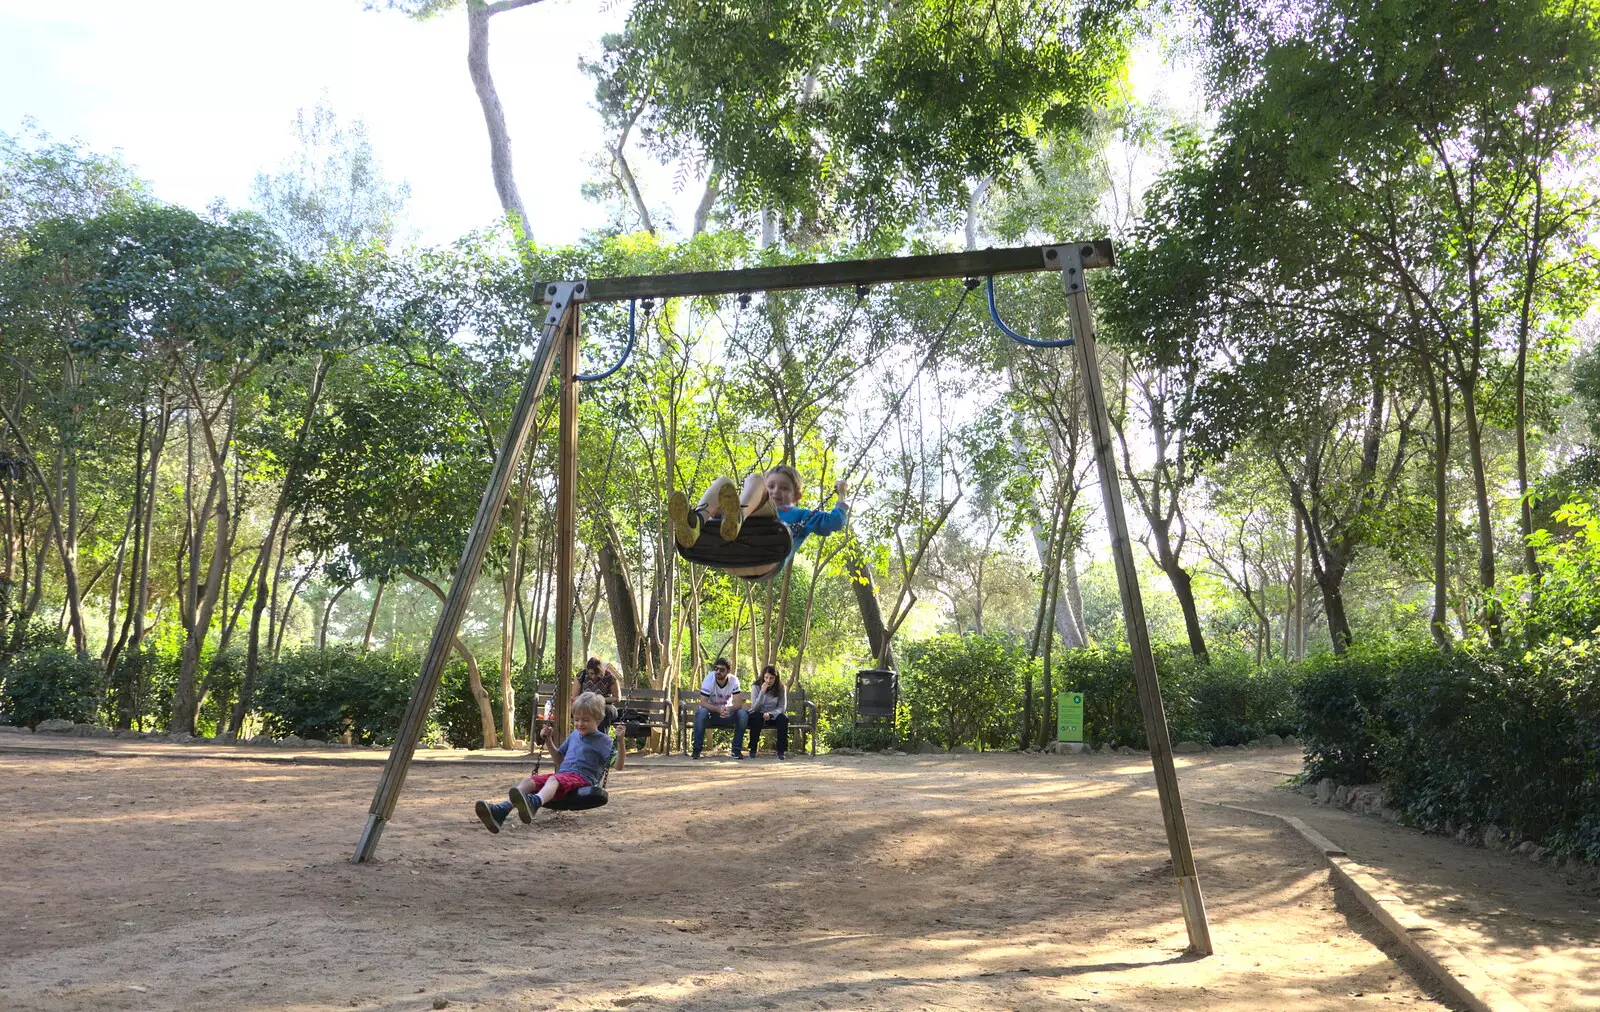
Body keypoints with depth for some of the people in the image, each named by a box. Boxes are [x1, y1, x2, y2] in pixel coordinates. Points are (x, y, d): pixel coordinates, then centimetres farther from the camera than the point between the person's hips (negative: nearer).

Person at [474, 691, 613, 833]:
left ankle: (535, 802, -72)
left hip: (583, 778, -7)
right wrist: (549, 741, 25)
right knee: (528, 780, -19)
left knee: (553, 779, -38)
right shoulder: (574, 735, 27)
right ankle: (502, 809, -43)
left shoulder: (603, 741, 7)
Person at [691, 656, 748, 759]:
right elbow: (703, 703, -25)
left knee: (743, 714, -26)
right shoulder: (708, 680, -20)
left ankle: (736, 750, -15)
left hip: (727, 712, 2)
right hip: (711, 712, -2)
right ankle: (697, 749, -25)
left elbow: (737, 704, -20)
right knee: (701, 712, -35)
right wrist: (718, 709, -42)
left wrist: (729, 709, -43)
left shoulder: (734, 680, -14)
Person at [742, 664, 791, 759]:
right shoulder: (756, 687, -10)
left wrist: (770, 714, -29)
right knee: (756, 716, -35)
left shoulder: (781, 688, -6)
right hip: (759, 716, -1)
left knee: (784, 718, -30)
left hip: (773, 717, 1)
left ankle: (781, 750, -20)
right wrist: (762, 692, -30)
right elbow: (754, 708, -17)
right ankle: (753, 749, -23)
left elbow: (782, 708, -10)